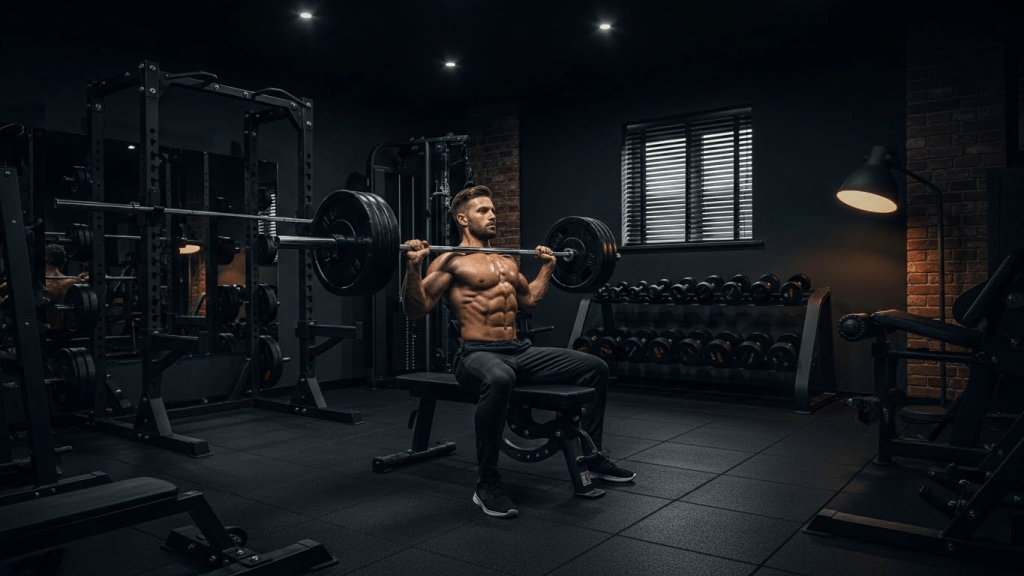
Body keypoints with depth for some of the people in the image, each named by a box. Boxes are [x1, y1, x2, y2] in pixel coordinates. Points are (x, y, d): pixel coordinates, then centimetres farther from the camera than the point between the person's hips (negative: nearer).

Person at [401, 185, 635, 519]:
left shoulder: (506, 261, 20)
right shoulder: (451, 261, -4)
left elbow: (529, 300, 33)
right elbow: (415, 309, -12)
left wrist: (547, 266, 34)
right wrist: (414, 266, -25)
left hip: (519, 352, 8)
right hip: (477, 354, -8)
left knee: (595, 368, 3)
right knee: (499, 379, -45)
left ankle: (592, 456, 18)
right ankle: (487, 485, -27)